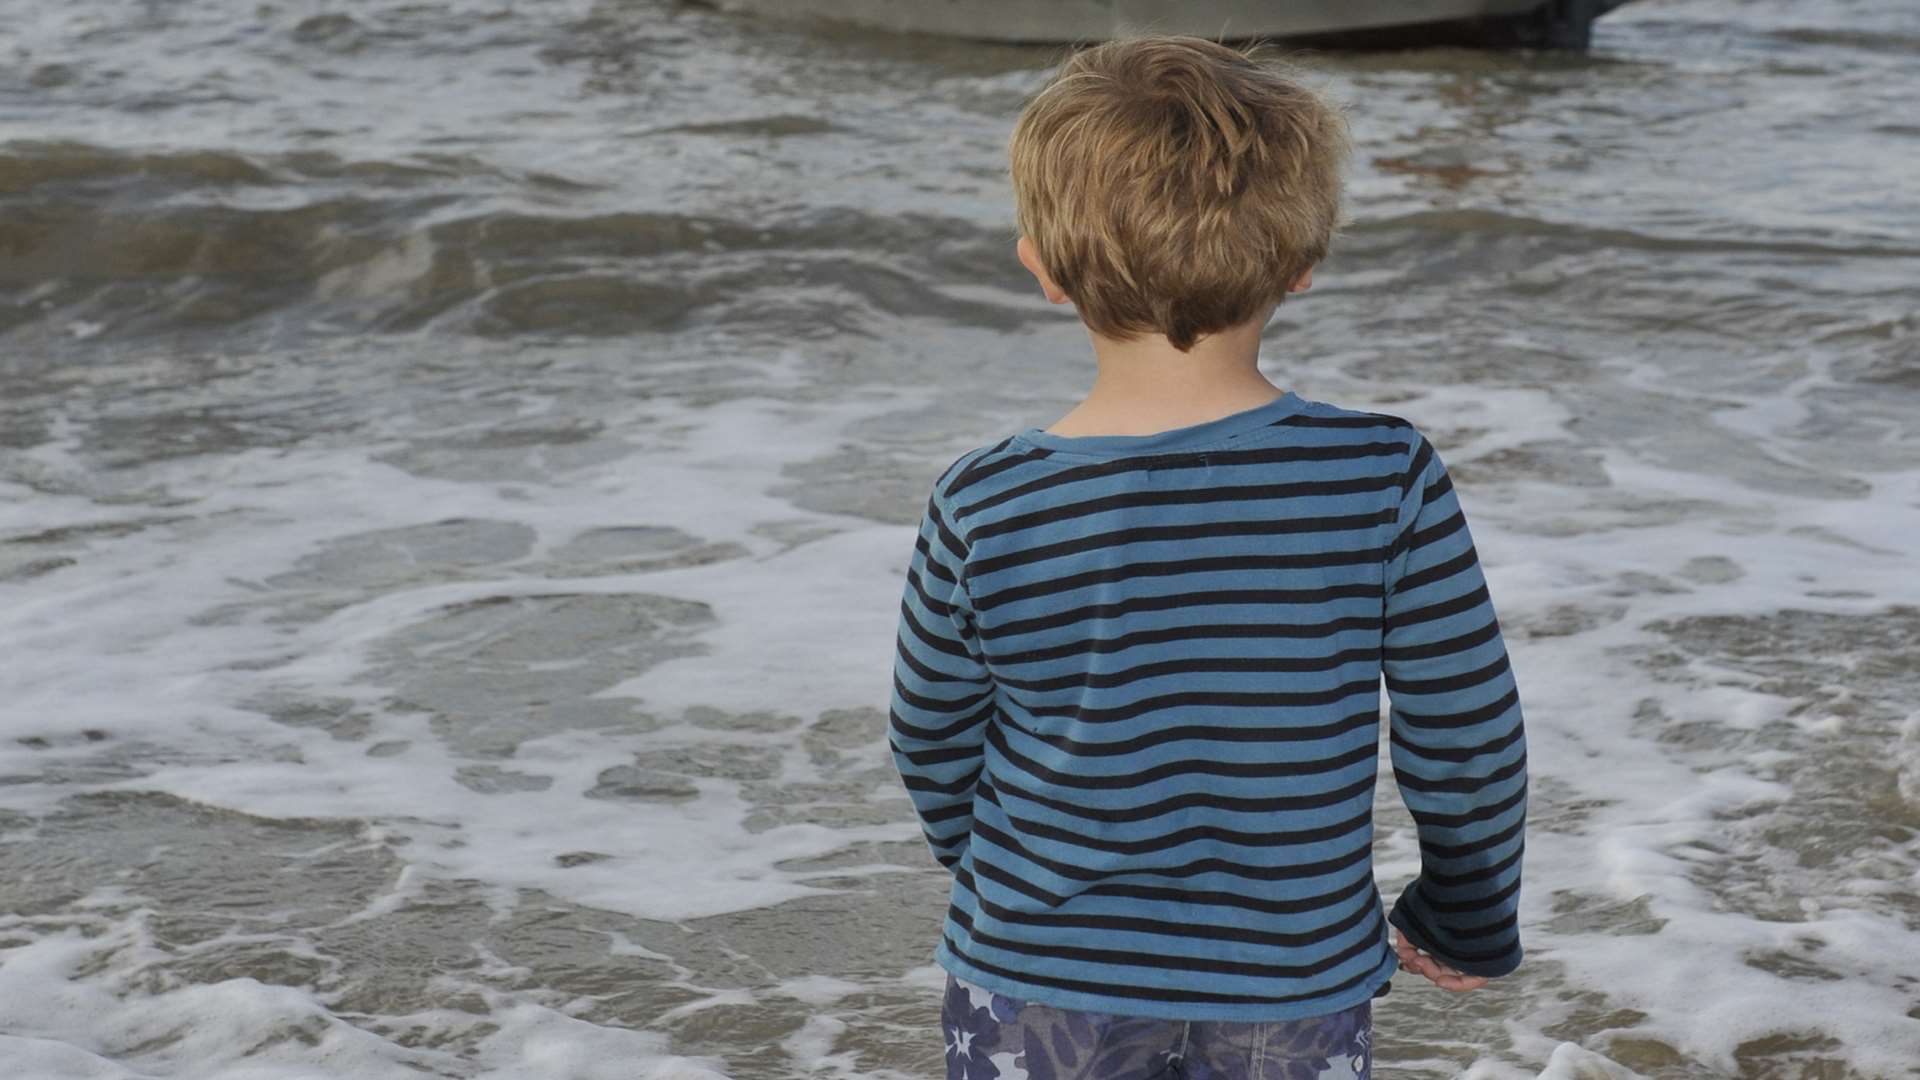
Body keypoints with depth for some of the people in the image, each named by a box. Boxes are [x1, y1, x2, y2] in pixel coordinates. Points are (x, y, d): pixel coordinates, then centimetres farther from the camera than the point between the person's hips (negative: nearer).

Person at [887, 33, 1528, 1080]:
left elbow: (932, 750, 0)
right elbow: (1465, 736, -7)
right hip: (1296, 994, 0)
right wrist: (1468, 919, 12)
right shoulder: (1388, 480, -17)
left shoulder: (981, 511, -15)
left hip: (1038, 991, 0)